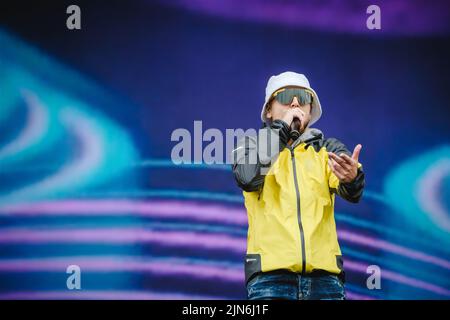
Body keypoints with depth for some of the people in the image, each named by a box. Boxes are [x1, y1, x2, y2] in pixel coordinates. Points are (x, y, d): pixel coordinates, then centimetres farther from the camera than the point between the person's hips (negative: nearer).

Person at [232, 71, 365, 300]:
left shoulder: (328, 149, 15)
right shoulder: (252, 145, 13)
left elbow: (351, 193, -5)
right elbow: (248, 178, -11)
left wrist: (351, 178, -29)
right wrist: (282, 128, -6)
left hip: (324, 275, 2)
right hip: (271, 275, -1)